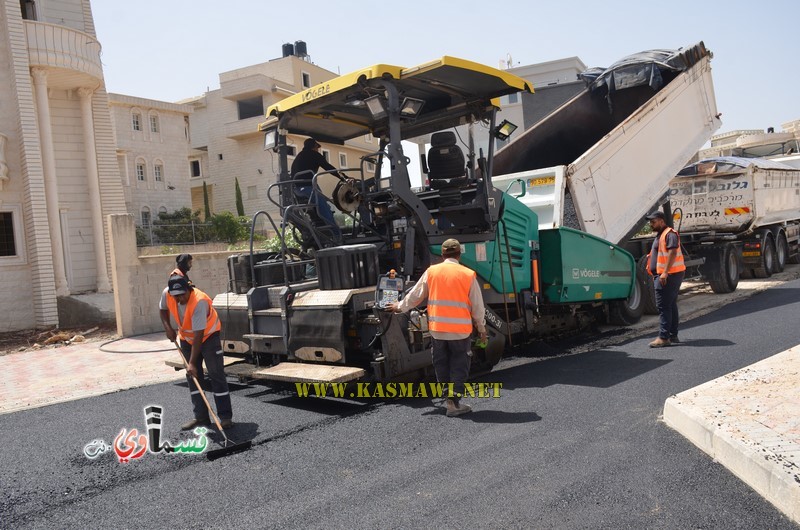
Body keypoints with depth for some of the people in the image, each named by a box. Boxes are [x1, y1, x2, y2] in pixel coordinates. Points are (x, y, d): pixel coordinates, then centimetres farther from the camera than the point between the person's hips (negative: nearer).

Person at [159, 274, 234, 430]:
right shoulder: (167, 294, -19)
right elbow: (163, 309, 7)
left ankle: (225, 417, -6)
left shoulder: (199, 301, -37)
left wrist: (192, 363, -35)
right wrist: (168, 327, -9)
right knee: (192, 376, 5)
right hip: (186, 338, 6)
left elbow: (198, 334, -36)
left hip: (208, 335, -6)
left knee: (216, 374, -10)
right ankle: (201, 416, 13)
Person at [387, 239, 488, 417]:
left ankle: (448, 398, 23)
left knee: (441, 365, 16)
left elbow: (415, 295, 11)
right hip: (460, 330, -2)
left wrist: (400, 307, 28)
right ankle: (454, 403, 6)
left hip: (437, 329, 2)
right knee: (459, 366, 8)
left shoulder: (431, 272, 1)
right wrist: (482, 329, 13)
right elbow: (477, 306, 1)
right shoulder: (468, 275, -4)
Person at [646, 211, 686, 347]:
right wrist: (656, 274, 25)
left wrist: (665, 272, -28)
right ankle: (673, 335, 22)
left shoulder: (670, 234, -13)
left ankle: (663, 337, -13)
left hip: (669, 276, -11)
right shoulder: (660, 235, 21)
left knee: (663, 306, -12)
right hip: (662, 276, 11)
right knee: (671, 305, 15)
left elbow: (672, 253, -24)